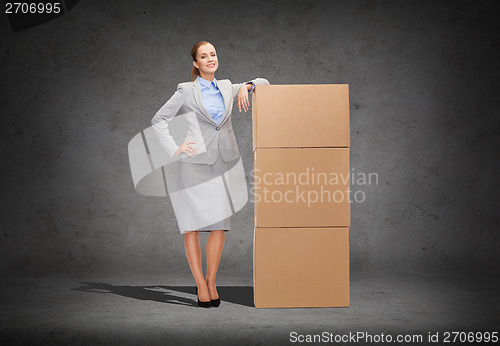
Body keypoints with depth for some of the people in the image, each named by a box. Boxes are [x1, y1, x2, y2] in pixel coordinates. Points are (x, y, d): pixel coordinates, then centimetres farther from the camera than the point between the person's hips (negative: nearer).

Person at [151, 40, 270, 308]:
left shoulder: (226, 87, 16)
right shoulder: (187, 91, 4)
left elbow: (264, 83, 24)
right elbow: (158, 120, 6)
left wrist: (246, 87, 3)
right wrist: (174, 150, -3)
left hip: (222, 162, 3)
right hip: (194, 162, -3)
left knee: (220, 225, -4)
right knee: (192, 225, -4)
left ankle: (211, 282, 10)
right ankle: (200, 285, 6)